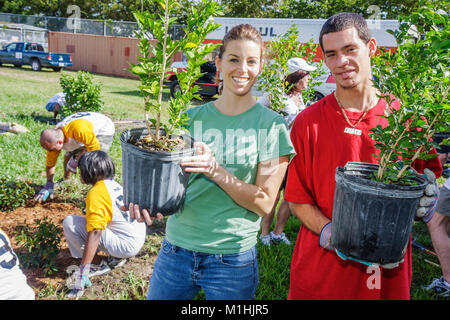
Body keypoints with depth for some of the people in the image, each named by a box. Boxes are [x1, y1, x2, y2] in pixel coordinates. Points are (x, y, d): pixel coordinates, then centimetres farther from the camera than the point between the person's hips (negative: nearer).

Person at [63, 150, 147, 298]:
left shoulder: (96, 193, -18)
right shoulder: (114, 184, 9)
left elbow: (95, 233, -26)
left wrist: (82, 272, -26)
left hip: (127, 246, -9)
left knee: (69, 222, -13)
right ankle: (115, 256, 14)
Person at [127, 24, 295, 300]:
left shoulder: (272, 125, -6)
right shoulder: (192, 118, 3)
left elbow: (264, 203, -9)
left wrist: (216, 170, -23)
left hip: (232, 256, -2)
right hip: (176, 248, 3)